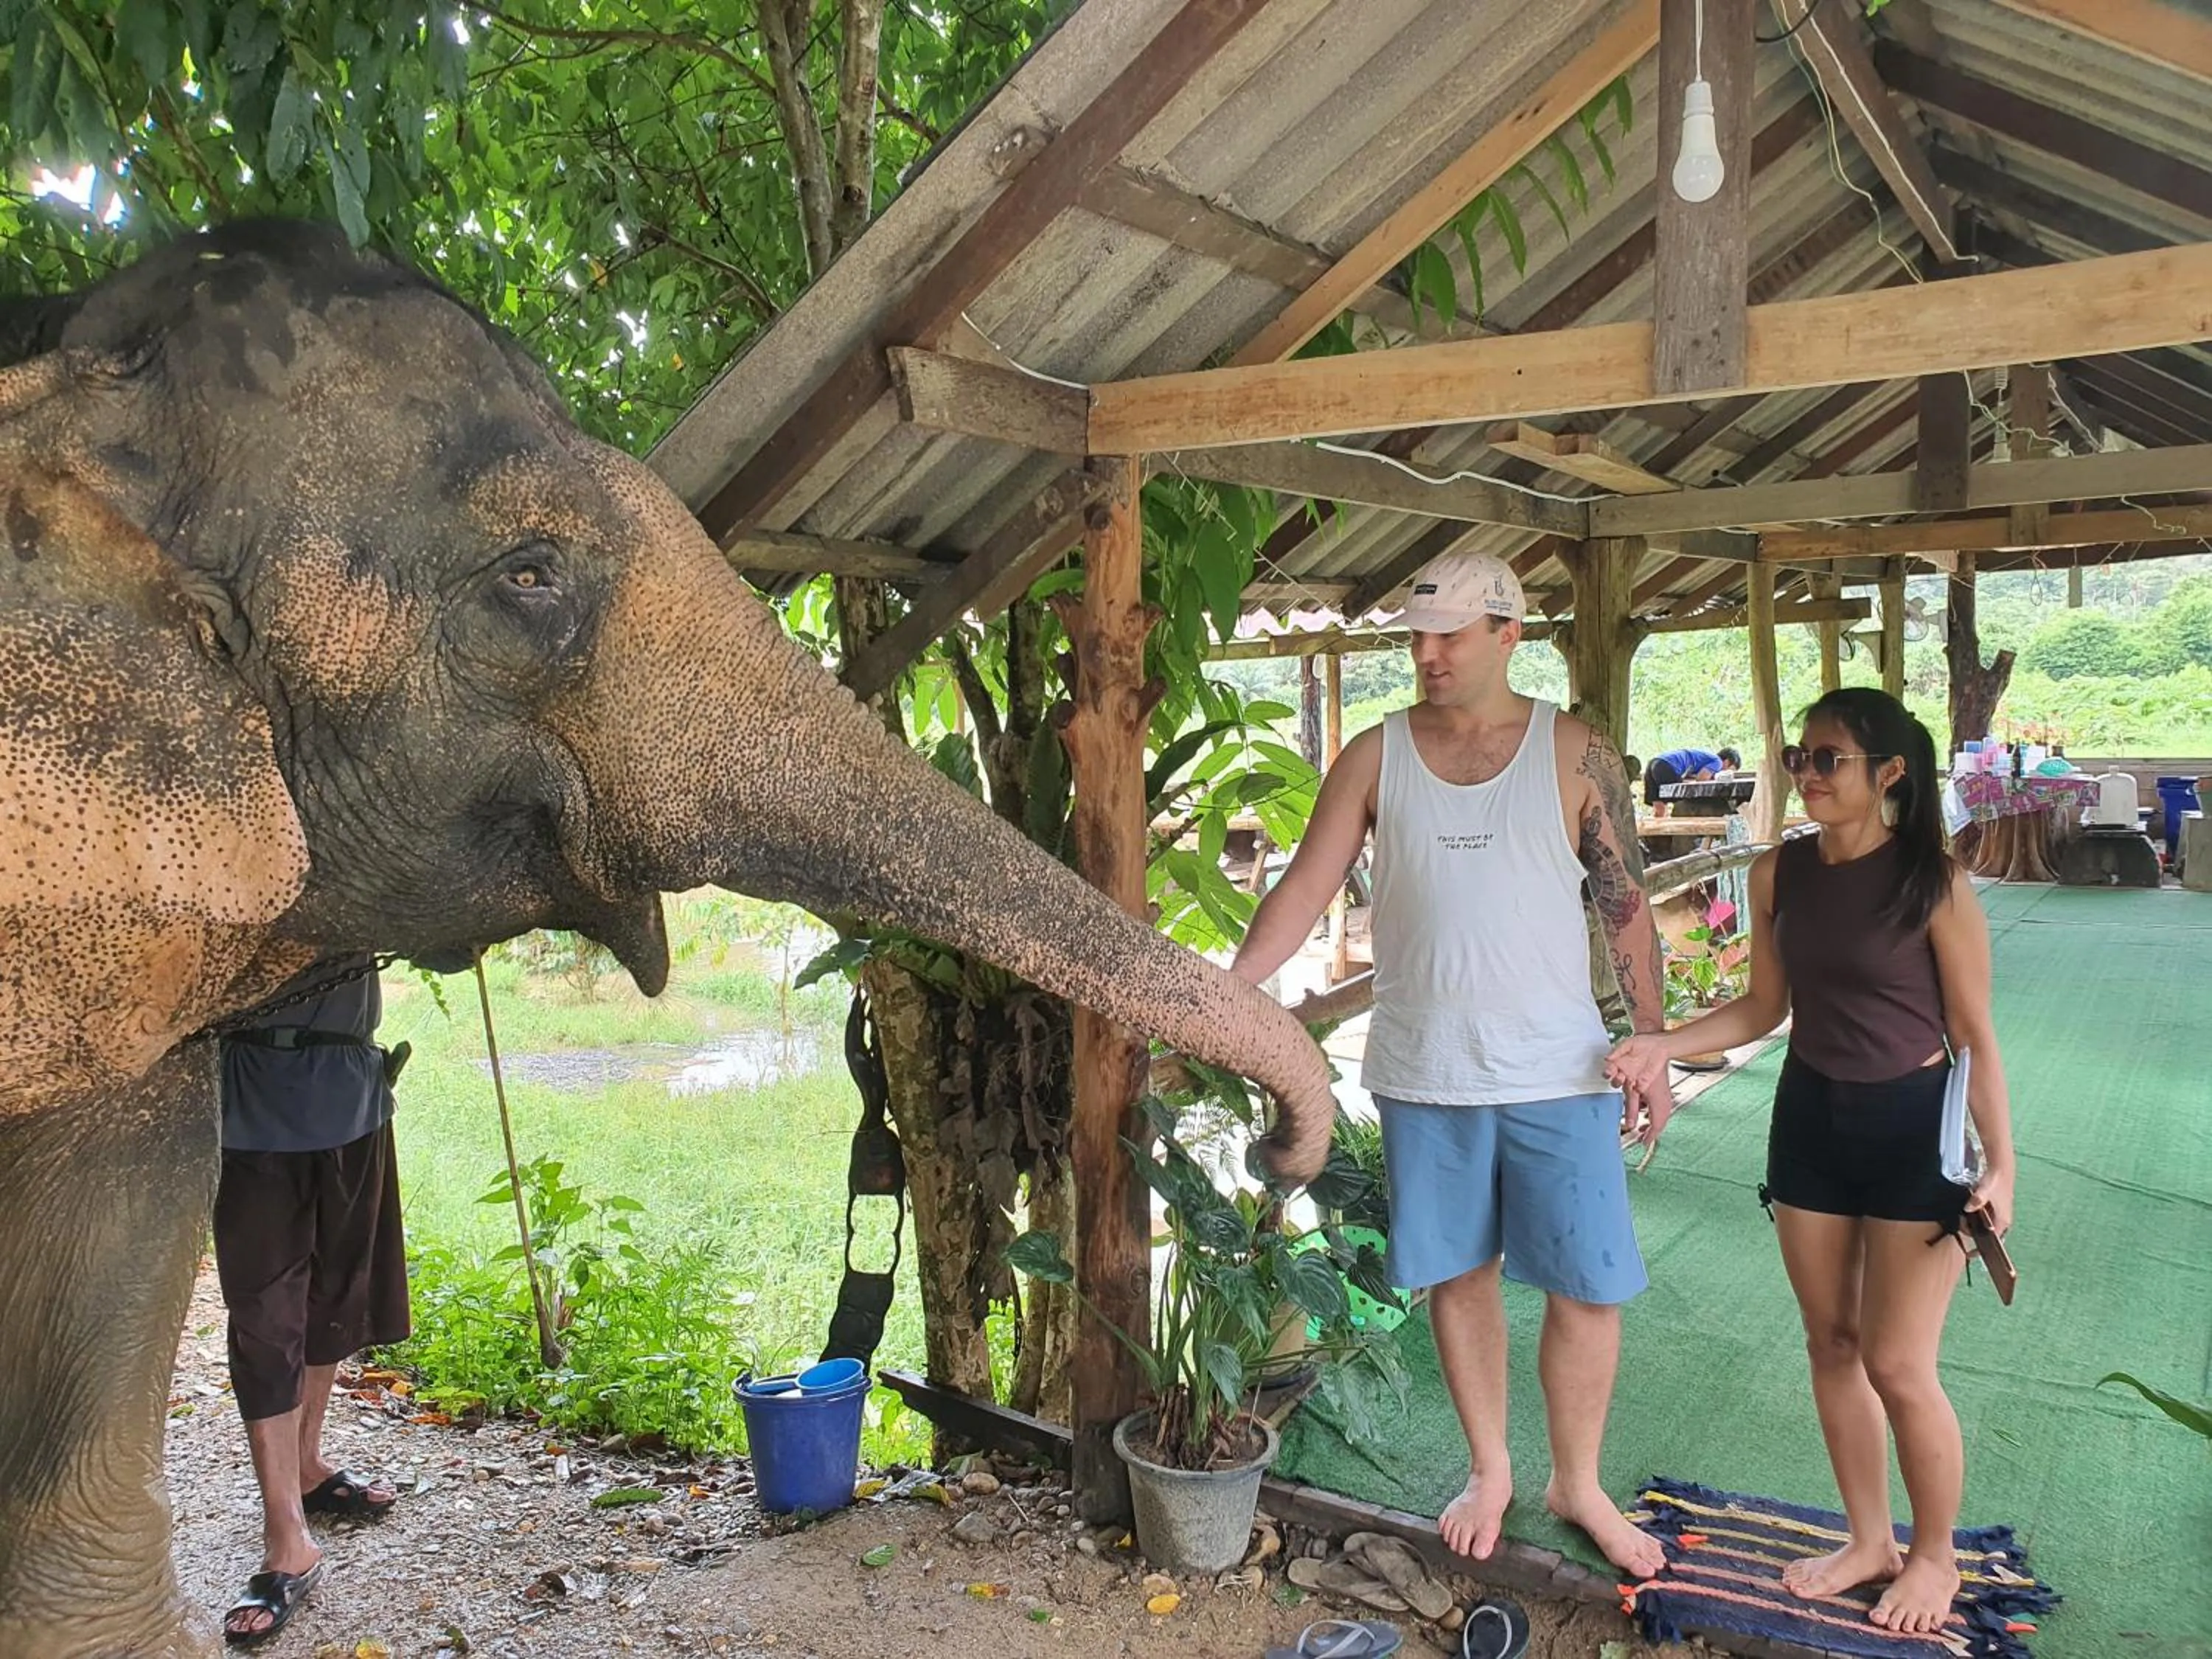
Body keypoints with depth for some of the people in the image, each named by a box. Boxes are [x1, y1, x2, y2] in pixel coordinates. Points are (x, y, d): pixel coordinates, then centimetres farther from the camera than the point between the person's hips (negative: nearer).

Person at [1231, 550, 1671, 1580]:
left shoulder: (1574, 753, -2)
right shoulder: (1375, 757, 0)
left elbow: (1625, 906, 1)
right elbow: (1304, 890, -5)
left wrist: (1652, 1049, 0)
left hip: (1555, 1071, -1)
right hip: (1422, 1073, 1)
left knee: (1589, 1288, 4)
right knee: (1458, 1276, 13)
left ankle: (1578, 1484, 27)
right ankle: (1489, 1473, 33)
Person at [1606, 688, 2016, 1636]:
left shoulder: (1932, 883, -15)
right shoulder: (1780, 874, -2)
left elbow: (1974, 1036, -9)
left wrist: (2001, 1164, -12)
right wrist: (1665, 1046, -6)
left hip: (1913, 1127, -5)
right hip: (1810, 1120, 5)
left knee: (1898, 1365, 1)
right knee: (1831, 1345, 14)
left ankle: (1935, 1556, 26)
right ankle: (1870, 1541, 34)